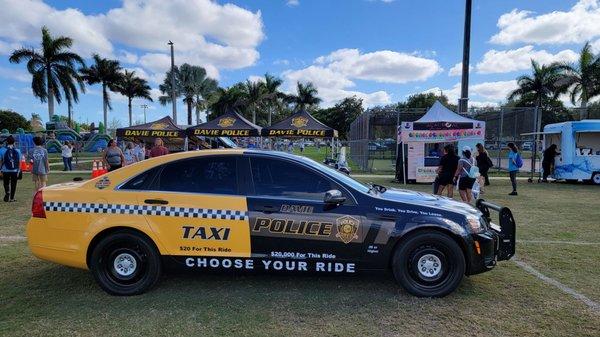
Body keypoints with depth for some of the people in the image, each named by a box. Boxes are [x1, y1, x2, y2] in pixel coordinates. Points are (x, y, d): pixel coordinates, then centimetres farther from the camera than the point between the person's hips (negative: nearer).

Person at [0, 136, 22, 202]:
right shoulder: (17, 151, -2)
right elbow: (19, 162, 0)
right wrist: (18, 170, 9)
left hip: (5, 171, -1)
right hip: (15, 171, 1)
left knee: (6, 184, 15)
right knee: (13, 184, 10)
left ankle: (7, 192, -10)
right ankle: (12, 198, 14)